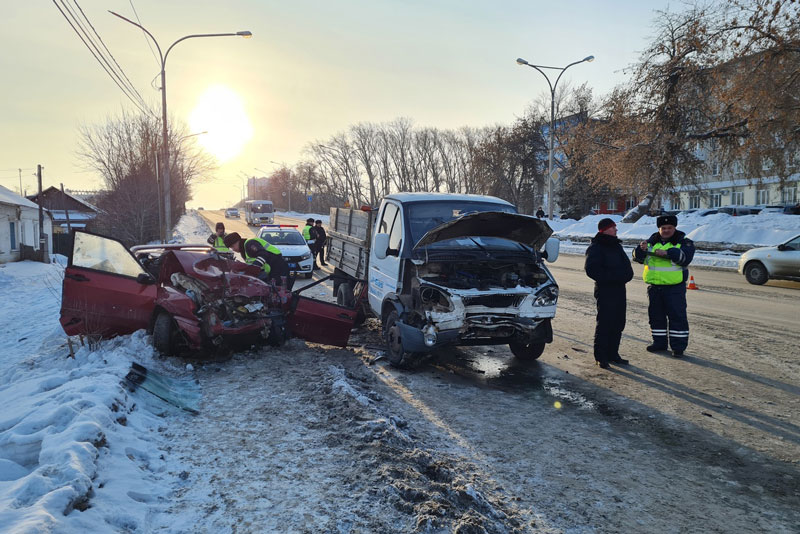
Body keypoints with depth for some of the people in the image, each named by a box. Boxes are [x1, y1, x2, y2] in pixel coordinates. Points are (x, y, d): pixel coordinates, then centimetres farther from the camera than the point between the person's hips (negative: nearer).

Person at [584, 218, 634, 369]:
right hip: (605, 290, -8)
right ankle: (600, 356, 3)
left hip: (619, 289, 8)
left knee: (618, 324, 12)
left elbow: (626, 265, 23)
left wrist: (626, 275, 0)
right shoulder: (596, 248, -9)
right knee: (604, 324, -5)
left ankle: (612, 354, 22)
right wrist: (611, 277, -21)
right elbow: (591, 269, -17)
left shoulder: (616, 246, 18)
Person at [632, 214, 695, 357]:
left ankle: (678, 345, 5)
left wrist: (668, 253, -29)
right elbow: (637, 257, 2)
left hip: (674, 287, -4)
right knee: (655, 315, 11)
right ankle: (659, 342, 24)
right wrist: (642, 249, -20)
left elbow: (685, 258, -18)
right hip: (654, 287, 4)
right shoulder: (652, 242, 10)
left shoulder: (684, 242, 1)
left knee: (677, 316, -3)